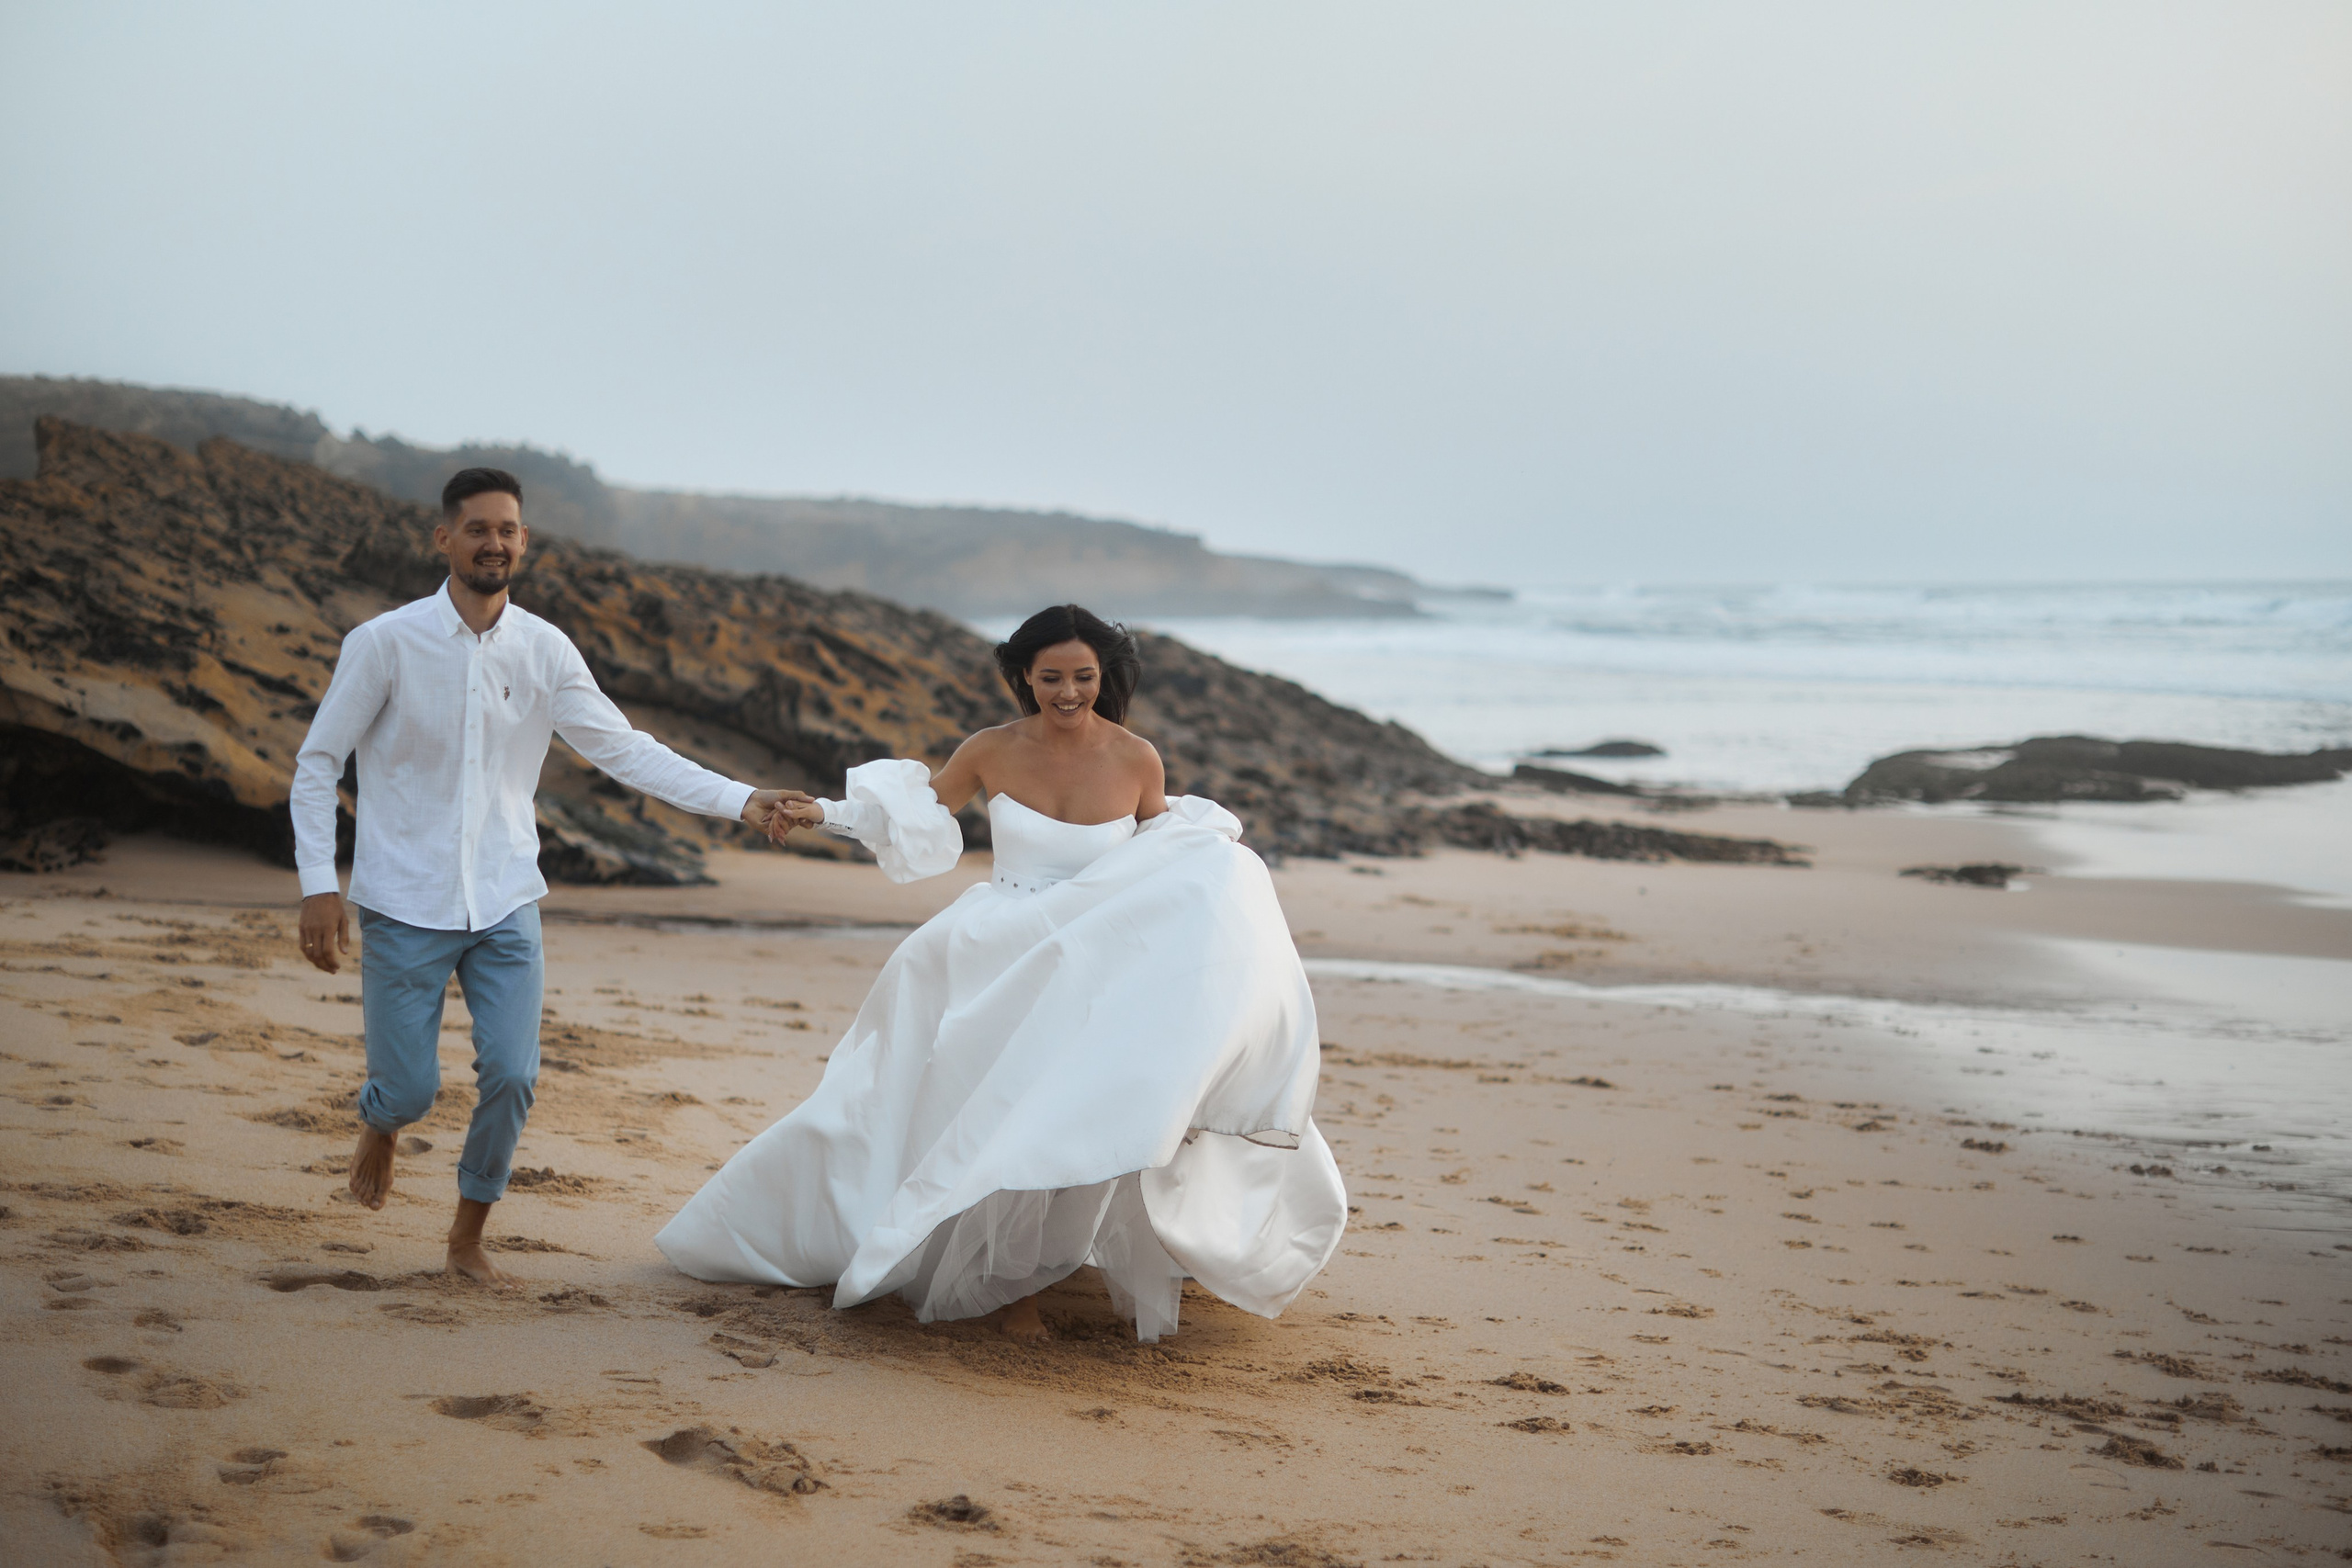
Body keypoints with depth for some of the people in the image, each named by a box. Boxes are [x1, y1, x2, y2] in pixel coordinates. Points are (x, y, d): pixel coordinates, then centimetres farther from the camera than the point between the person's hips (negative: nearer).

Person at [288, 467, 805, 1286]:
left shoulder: (546, 651, -1)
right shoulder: (385, 643, -9)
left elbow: (625, 747, -1)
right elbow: (317, 764, -4)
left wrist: (739, 800, -10)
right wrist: (319, 885, -11)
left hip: (504, 906, 3)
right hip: (404, 907, -2)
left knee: (511, 1076, -7)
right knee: (409, 1090, -2)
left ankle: (469, 1235, 17)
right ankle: (380, 1126, 38)